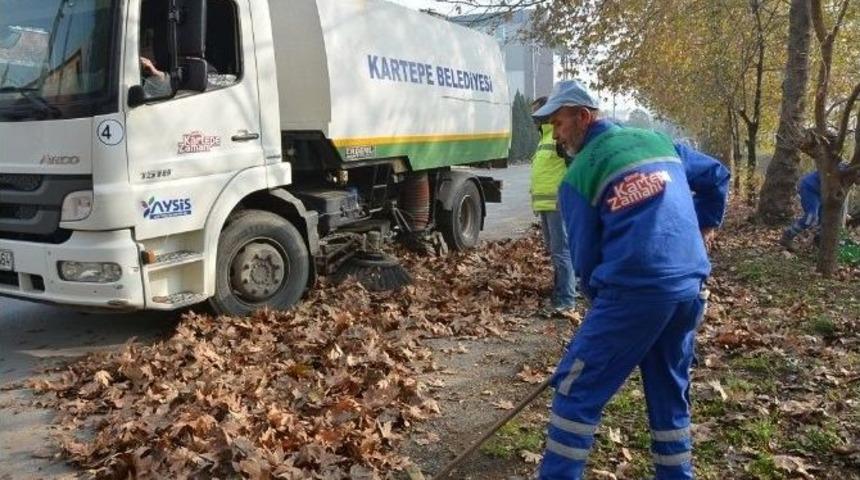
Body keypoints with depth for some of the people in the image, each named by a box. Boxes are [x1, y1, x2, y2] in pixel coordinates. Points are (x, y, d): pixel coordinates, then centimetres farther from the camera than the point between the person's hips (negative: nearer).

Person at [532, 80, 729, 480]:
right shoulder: (658, 141, 16)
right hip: (690, 287, 7)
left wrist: (600, 300, 16)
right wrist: (704, 227, 36)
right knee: (670, 393, 21)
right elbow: (717, 176, 28)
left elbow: (585, 256, 1)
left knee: (577, 390, 3)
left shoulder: (579, 175, -1)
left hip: (635, 291, -7)